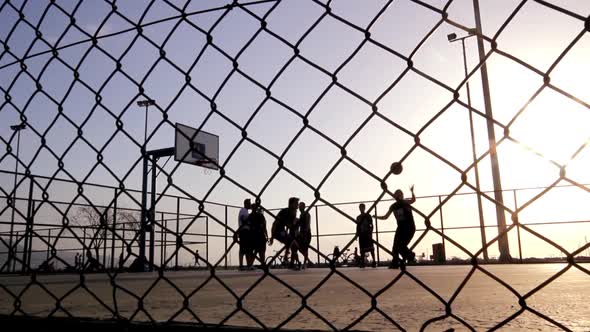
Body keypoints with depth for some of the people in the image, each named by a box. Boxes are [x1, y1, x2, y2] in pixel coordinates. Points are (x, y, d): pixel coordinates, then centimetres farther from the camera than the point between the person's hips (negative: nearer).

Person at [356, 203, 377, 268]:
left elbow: (371, 225, -1)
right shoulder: (358, 217, 16)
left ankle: (374, 262, -8)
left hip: (368, 234, -4)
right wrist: (357, 234, 8)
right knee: (362, 249, 2)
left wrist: (371, 233, -12)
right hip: (361, 234, 4)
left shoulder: (368, 215, 3)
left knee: (371, 248, -8)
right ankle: (362, 262, 4)